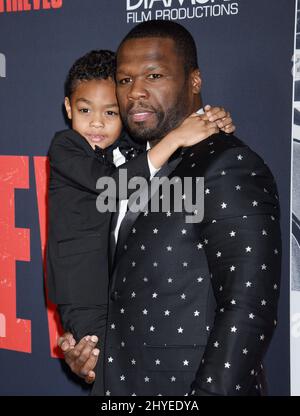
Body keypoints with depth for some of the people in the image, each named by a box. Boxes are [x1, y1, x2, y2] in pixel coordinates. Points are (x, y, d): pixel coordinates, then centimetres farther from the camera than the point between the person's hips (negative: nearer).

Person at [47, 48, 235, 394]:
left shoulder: (127, 146, 8)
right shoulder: (64, 147, -9)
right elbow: (113, 184, -25)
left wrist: (212, 123, -14)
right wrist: (176, 137, -29)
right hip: (84, 292, -5)